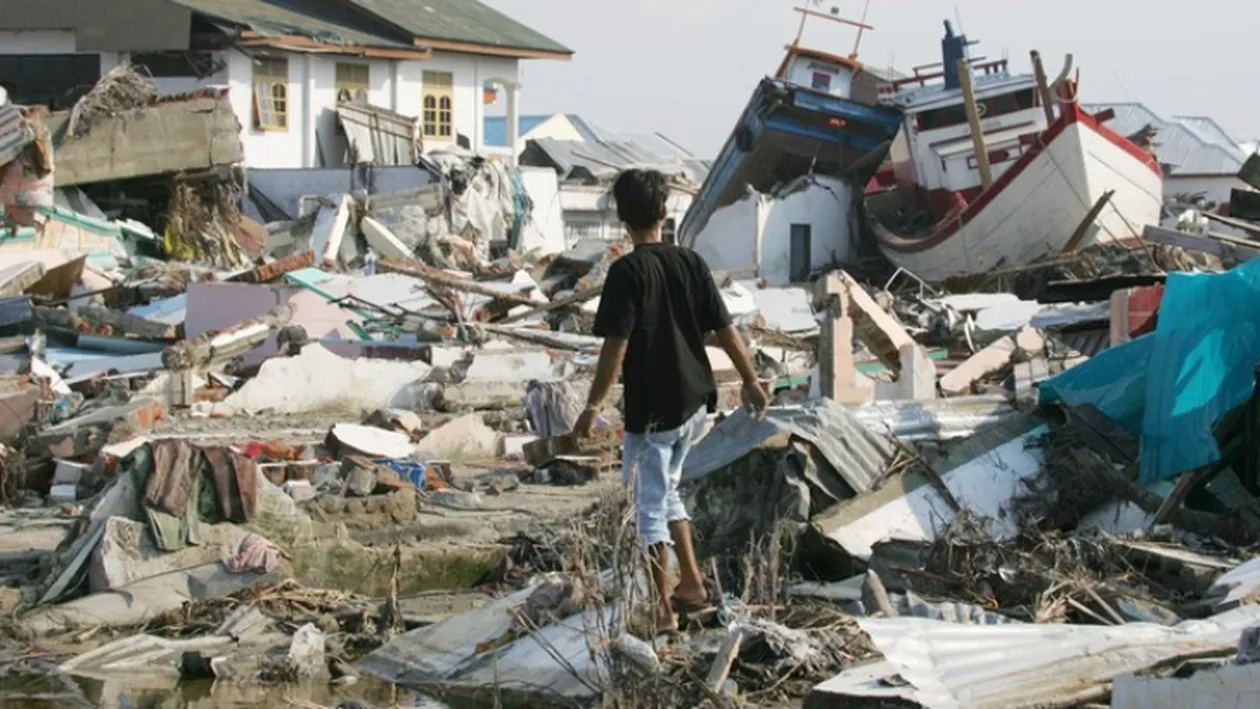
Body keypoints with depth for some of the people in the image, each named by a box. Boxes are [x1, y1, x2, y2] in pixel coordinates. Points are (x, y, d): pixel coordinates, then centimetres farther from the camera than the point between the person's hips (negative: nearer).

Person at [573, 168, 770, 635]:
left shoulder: (627, 271, -15)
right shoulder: (691, 263, 2)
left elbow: (616, 344, -19)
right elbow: (724, 329, 5)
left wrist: (595, 404, -13)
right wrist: (751, 380, 16)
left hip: (651, 408, -7)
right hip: (694, 402, 7)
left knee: (648, 505, 4)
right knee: (665, 491, 23)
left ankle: (663, 610, 8)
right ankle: (692, 585, 26)